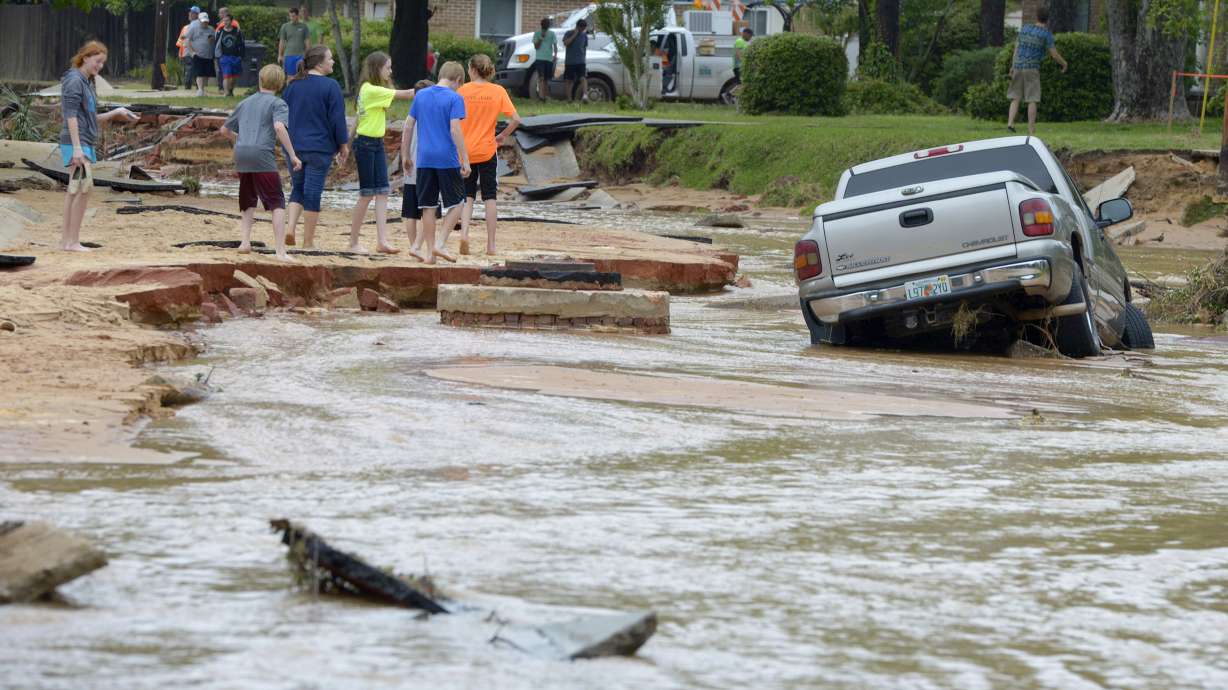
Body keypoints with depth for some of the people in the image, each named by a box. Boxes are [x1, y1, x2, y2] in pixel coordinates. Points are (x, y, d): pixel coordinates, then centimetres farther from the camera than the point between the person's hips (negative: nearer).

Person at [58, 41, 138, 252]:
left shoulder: (87, 83, 18)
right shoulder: (74, 80, -11)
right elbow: (71, 116, -18)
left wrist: (116, 114, 11)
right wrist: (77, 147, -23)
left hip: (84, 143, 10)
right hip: (75, 142, -10)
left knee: (74, 190, 8)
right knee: (84, 186, -15)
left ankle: (66, 240, 9)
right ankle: (73, 241, -16)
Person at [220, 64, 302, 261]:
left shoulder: (245, 103, 20)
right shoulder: (277, 103, 3)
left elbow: (225, 130, 28)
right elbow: (279, 127, -16)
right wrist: (292, 155, -13)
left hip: (241, 155, 5)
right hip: (263, 155, -5)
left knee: (249, 201, 22)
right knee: (277, 203, -4)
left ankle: (245, 241, 10)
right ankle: (280, 251, -14)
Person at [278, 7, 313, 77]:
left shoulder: (304, 27, 4)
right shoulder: (285, 27, 7)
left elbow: (307, 41, 5)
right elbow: (282, 42, 8)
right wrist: (280, 55, 5)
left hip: (300, 55, -1)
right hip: (289, 55, 1)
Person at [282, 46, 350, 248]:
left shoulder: (293, 85, 6)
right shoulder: (330, 87, -11)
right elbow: (337, 119, -10)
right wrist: (343, 145, 2)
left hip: (294, 146, 5)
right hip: (320, 147, -5)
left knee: (298, 189, 16)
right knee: (313, 192, 1)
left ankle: (290, 228, -4)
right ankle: (308, 241, 5)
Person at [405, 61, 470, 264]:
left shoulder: (420, 96, 9)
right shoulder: (454, 98, -6)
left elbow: (408, 126, 11)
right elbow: (455, 130, -14)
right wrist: (465, 160, -12)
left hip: (424, 159, 5)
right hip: (447, 159, -4)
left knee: (428, 207, 8)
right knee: (455, 204, 8)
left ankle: (429, 251, 8)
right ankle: (440, 244, -5)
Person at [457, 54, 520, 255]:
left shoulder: (463, 91, -4)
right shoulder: (498, 91, -3)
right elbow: (516, 119, -9)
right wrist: (502, 136, 6)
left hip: (465, 150, 0)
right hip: (487, 151, 0)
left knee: (468, 195, 12)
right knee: (490, 197, 7)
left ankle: (464, 232, -10)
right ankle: (491, 244, 6)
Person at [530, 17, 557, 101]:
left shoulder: (552, 34, 11)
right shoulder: (537, 33, 6)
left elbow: (555, 45, 5)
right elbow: (536, 46, 0)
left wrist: (555, 54, -12)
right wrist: (541, 38, -12)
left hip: (549, 59, 3)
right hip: (540, 59, -3)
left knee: (547, 79, 6)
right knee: (541, 77, -16)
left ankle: (546, 96, 9)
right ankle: (541, 95, -26)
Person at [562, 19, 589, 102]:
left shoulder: (584, 35, 12)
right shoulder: (569, 33, 3)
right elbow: (565, 43, -14)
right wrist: (575, 34, -14)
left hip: (581, 62, 1)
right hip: (569, 62, -1)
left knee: (583, 78, -17)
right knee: (569, 80, 3)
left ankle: (585, 96, -32)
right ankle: (569, 99, 7)